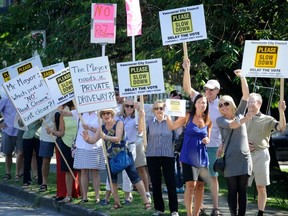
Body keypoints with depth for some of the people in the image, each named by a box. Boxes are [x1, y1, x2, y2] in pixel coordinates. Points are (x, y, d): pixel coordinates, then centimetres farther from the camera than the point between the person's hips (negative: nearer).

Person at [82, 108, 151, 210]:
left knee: (134, 177, -5)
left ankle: (146, 201, -2)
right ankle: (117, 202, 21)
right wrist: (87, 138, -24)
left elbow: (118, 138, -24)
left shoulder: (119, 123, -11)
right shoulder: (102, 128, 3)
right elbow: (93, 140, 0)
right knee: (112, 180, 7)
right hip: (111, 157, 5)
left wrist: (105, 137, -41)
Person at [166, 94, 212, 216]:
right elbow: (172, 126, -2)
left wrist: (207, 140, -4)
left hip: (202, 157, 4)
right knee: (191, 185, -12)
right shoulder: (188, 117, -1)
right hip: (188, 156, -4)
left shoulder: (208, 121, 8)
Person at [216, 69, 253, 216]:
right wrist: (247, 118, -17)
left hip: (244, 158, 2)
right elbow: (232, 125, -18)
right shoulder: (220, 120, 2)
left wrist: (241, 76, -5)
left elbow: (246, 94, 2)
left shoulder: (240, 113, 9)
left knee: (242, 191, 4)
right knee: (232, 191, 1)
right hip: (230, 159, -2)